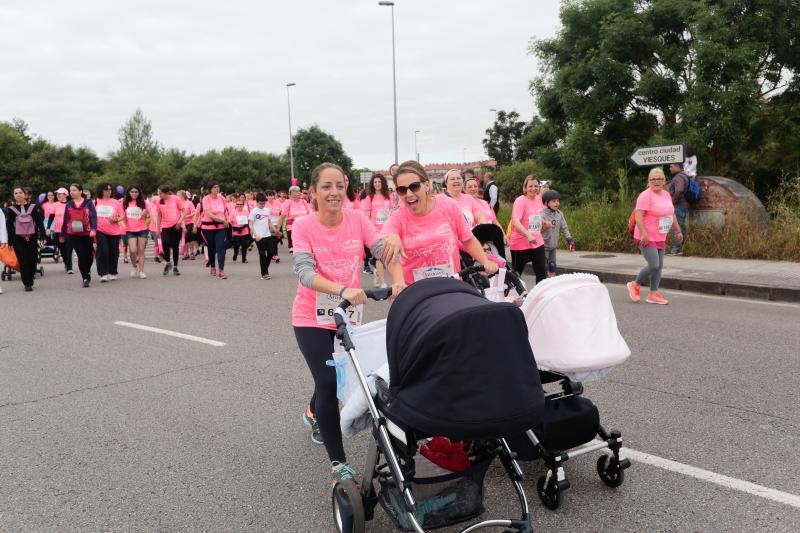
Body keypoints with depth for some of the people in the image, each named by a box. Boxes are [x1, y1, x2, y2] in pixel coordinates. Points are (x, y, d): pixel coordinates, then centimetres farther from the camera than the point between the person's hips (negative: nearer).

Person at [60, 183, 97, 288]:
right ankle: (85, 278, 2)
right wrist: (62, 235, 15)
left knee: (89, 256, 5)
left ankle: (87, 271, 36)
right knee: (81, 256, -7)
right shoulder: (69, 205, 7)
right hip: (73, 235, 1)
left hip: (87, 234, -1)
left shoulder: (88, 203, -1)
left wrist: (93, 229, -23)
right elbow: (65, 220, 12)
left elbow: (94, 217, -8)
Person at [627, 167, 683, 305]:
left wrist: (678, 231, 22)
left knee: (659, 266, 8)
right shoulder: (646, 195, -13)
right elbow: (638, 216, -20)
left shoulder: (667, 195, 12)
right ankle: (635, 285, 9)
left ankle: (653, 294, 16)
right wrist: (644, 234, -28)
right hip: (647, 238, -8)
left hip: (660, 238, 8)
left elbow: (671, 214, 23)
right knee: (654, 265, -12)